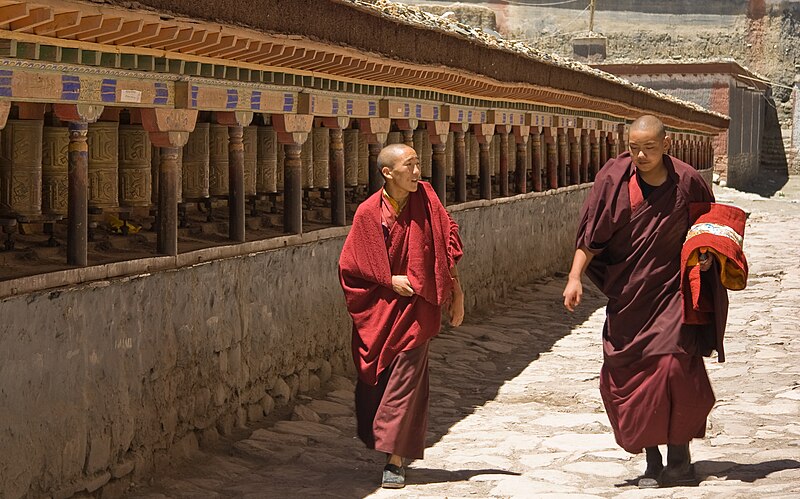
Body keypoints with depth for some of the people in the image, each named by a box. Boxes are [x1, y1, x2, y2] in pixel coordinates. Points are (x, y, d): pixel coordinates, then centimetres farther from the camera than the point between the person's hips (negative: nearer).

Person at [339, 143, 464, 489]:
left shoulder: (425, 198, -5)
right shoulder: (368, 213, -6)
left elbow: (447, 243, 1)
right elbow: (350, 265, 0)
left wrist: (456, 292, 0)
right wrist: (389, 281, -9)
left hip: (416, 306, -1)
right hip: (379, 308, 1)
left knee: (405, 380, -7)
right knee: (373, 379, 7)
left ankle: (396, 460, -4)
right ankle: (376, 441, 28)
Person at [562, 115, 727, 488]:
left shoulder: (687, 182, -5)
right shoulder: (613, 180, -6)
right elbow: (591, 235, -5)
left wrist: (706, 254, -4)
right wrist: (575, 277, -16)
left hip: (671, 289, -2)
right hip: (627, 295, 2)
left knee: (674, 367, -15)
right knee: (629, 378, 3)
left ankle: (679, 457, 1)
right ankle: (652, 462, 16)